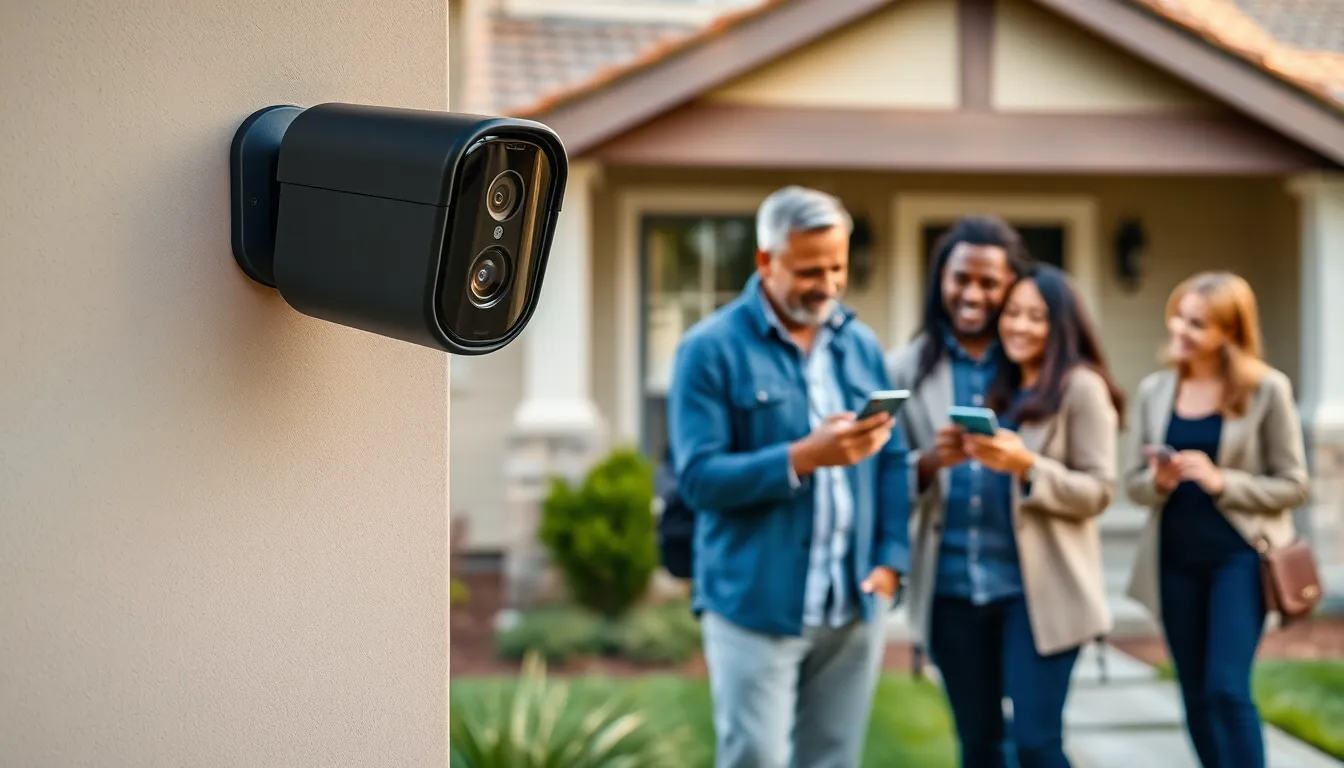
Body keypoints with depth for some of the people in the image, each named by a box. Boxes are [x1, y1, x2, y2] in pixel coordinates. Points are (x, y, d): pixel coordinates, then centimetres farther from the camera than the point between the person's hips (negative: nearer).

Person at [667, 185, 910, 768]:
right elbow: (699, 477, -13)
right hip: (756, 605, -5)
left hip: (853, 605, 5)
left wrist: (890, 560, -3)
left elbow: (892, 463, 11)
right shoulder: (711, 348, -7)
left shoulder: (862, 345, 10)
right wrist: (803, 458, -24)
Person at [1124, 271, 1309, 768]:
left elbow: (1293, 485, -5)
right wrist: (1157, 481, -13)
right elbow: (1134, 482, 10)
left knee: (1228, 689, -13)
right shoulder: (1155, 390, 5)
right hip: (1176, 559, 5)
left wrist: (1219, 481, -19)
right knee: (1197, 699, 11)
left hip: (1240, 556, -5)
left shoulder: (1266, 389, -7)